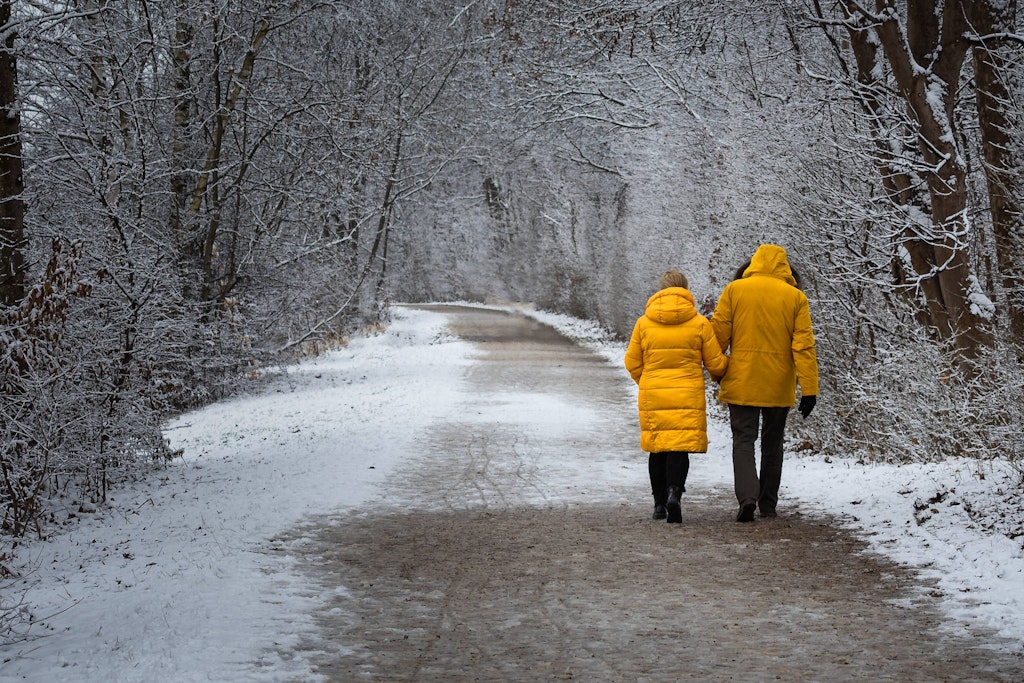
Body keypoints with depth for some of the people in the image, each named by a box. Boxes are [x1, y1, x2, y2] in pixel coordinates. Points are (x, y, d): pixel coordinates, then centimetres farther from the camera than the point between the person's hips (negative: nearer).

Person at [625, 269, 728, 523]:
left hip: (652, 396, 2)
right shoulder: (699, 323, -2)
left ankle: (659, 503, 17)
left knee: (658, 449, 12)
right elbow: (715, 364, 4)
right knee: (680, 446, -4)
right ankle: (674, 491, -26)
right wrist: (727, 365, 28)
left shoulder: (643, 323, 2)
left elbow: (632, 363, 9)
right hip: (688, 397, -2)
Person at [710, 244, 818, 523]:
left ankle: (747, 496, -19)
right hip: (779, 386, 1)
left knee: (743, 440, 1)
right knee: (772, 443, 14)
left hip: (742, 383, -1)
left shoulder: (734, 290, -1)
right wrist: (809, 389, -5)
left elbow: (718, 334, -1)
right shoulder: (796, 297, 0)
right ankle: (768, 504, 18)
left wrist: (716, 373, 11)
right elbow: (804, 345, -5)